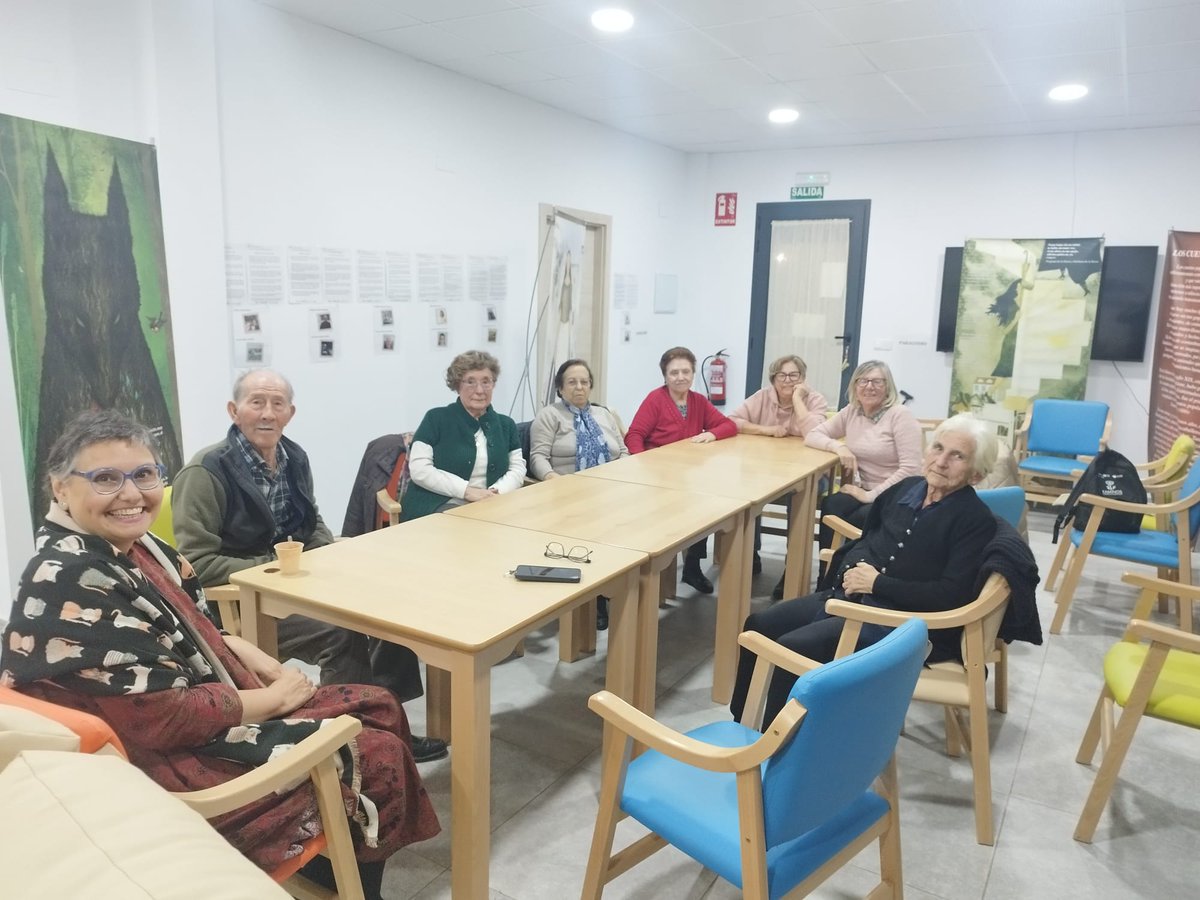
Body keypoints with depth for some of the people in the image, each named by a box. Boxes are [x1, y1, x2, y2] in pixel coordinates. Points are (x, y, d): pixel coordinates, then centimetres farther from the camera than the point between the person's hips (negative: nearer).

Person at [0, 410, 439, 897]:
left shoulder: (127, 543, 2)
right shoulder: (69, 584, -26)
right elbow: (164, 718, -26)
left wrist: (270, 670, -3)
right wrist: (276, 696, -14)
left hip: (207, 705, 9)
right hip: (173, 761, -9)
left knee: (380, 708, 9)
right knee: (378, 757, -6)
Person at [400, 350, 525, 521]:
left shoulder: (505, 424, 16)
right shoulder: (436, 418, 2)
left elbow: (518, 469, 11)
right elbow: (419, 470, -6)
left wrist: (495, 492, -10)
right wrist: (467, 490, -14)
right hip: (440, 507, -4)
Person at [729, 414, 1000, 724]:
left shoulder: (976, 520, -9)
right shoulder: (907, 487, 11)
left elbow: (952, 595, -18)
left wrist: (877, 582, -15)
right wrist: (853, 568, 0)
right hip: (849, 595, 8)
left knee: (793, 648, -24)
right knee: (758, 626, -4)